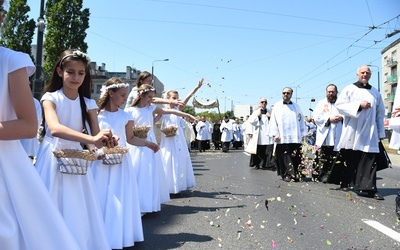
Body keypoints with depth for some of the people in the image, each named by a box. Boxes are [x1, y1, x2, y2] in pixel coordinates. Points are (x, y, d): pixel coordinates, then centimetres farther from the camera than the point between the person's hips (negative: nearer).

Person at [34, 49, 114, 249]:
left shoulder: (88, 103, 2)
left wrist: (104, 142, -33)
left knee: (78, 212, 6)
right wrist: (91, 139, -42)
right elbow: (55, 128, -27)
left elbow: (95, 136, -7)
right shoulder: (50, 97, -8)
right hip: (52, 159, -3)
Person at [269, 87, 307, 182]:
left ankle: (296, 174, 8)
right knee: (284, 158, -2)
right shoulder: (277, 106, 7)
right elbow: (273, 121, 1)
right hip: (282, 138, -2)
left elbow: (301, 120, 13)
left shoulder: (296, 106, 14)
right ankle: (286, 175, 6)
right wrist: (275, 134, -7)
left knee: (296, 157, -1)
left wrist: (303, 134, 6)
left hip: (295, 137, 2)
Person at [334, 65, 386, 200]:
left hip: (369, 133, 2)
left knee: (370, 161, -5)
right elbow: (339, 105, -7)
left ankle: (369, 188, -5)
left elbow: (380, 114, 14)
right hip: (352, 132, -2)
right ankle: (345, 183, 19)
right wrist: (359, 105, -16)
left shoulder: (376, 93, 14)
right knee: (350, 160, 5)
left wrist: (380, 133, 8)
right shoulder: (349, 89, 5)